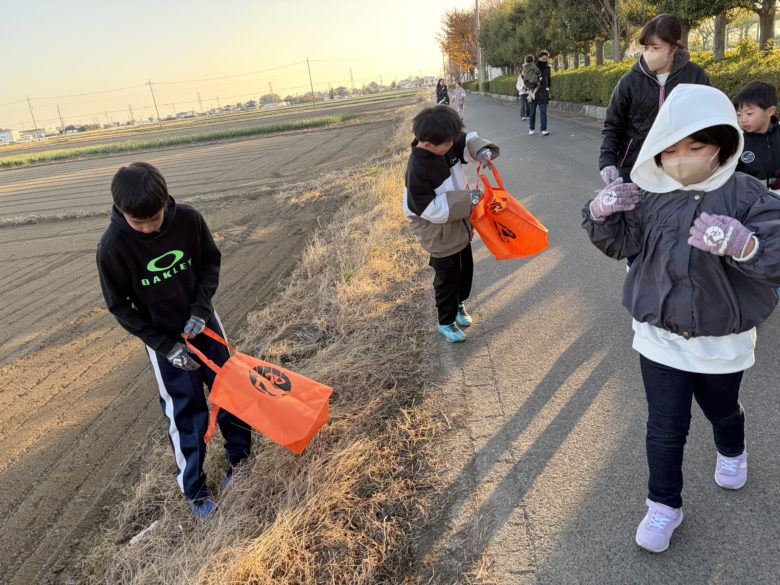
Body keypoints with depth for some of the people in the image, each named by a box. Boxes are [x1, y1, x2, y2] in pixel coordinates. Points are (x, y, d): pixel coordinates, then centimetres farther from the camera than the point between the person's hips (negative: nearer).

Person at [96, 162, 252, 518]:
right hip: (163, 339, -3)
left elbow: (211, 261, -2)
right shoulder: (113, 246, -22)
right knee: (185, 413, 5)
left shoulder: (188, 220, -18)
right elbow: (120, 306, -13)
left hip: (204, 322, 3)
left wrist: (201, 307, -16)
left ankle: (239, 456, 38)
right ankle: (194, 488, 25)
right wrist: (166, 346, -17)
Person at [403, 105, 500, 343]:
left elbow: (469, 140, 5)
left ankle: (458, 304, 50)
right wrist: (467, 199, -29)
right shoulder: (417, 170, -31)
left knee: (466, 269, 24)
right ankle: (446, 322, 31)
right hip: (441, 236, -8)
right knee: (447, 278, 9)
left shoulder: (446, 145, -10)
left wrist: (482, 150, -18)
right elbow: (430, 209, -31)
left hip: (461, 226, 8)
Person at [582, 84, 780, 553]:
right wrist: (603, 215, -21)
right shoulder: (648, 196, -8)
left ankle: (732, 453, 62)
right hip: (660, 336, 0)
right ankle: (664, 505, 28)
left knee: (722, 409, 27)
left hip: (723, 340, 0)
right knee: (665, 429, 7)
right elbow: (619, 243, 0)